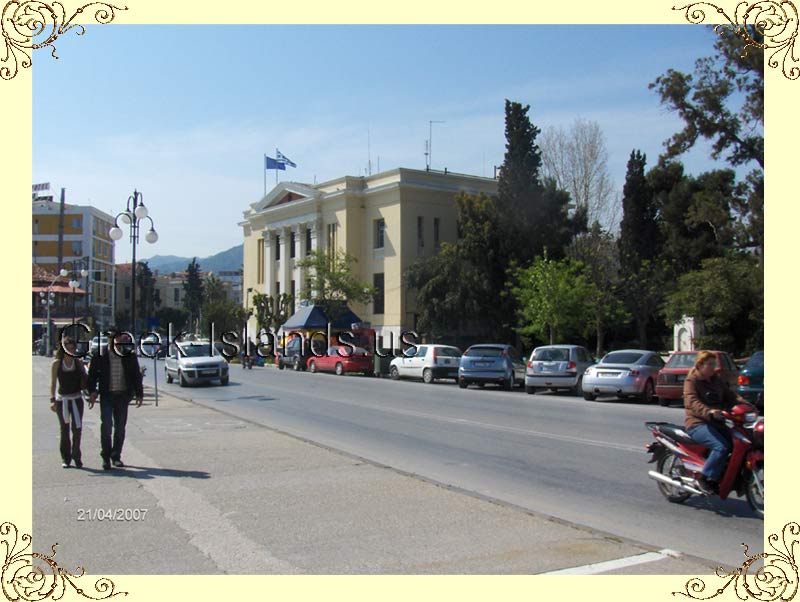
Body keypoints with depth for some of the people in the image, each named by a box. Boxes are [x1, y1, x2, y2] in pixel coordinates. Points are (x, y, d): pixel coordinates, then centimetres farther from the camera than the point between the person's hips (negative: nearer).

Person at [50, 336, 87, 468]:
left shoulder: (79, 362, 4)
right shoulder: (57, 363, -1)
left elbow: (84, 380, 10)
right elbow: (53, 383, -2)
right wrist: (52, 399, -10)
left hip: (77, 399, 1)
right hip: (62, 399, -1)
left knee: (77, 429, -4)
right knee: (64, 430, 7)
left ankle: (76, 456, 9)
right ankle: (65, 458, 17)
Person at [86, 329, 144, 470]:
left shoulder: (129, 355, 4)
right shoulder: (100, 356, 0)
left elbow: (136, 376, 10)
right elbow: (92, 375, 4)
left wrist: (139, 394, 7)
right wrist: (92, 392, -8)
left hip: (123, 395, 2)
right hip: (106, 395, -2)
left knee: (120, 427, 6)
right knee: (106, 425, -11)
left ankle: (116, 456, 19)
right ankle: (106, 456, 2)